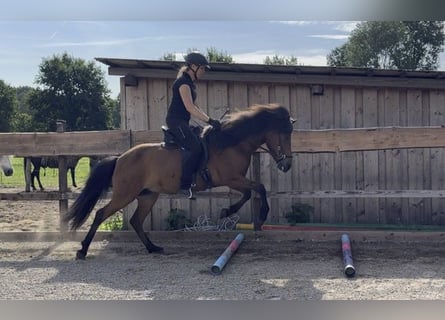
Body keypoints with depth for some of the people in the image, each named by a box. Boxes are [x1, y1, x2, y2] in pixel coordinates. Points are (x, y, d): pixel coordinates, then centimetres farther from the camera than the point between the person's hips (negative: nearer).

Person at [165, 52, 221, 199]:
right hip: (176, 120, -11)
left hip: (182, 122, 11)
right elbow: (190, 107, -23)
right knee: (194, 147, -22)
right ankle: (184, 184, -21)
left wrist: (209, 120, 14)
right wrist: (209, 120, -24)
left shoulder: (189, 83, 18)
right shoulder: (183, 82, -14)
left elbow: (194, 107, 22)